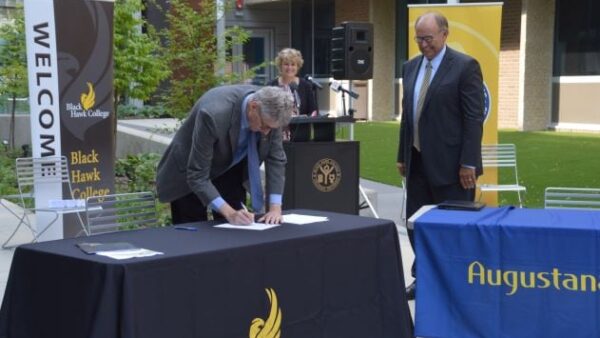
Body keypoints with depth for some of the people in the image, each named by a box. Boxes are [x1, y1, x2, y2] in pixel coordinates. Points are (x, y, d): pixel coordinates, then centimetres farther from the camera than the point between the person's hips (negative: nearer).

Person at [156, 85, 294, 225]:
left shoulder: (270, 112, -22)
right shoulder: (214, 114, -38)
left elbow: (275, 158, -10)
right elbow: (197, 175, -34)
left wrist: (275, 208, -19)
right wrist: (229, 213, -42)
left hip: (230, 168, 5)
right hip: (189, 173, -4)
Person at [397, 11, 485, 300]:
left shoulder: (465, 66, -8)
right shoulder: (411, 67, 12)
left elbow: (474, 118, -12)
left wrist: (468, 163, -16)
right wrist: (402, 155, 14)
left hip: (450, 163, -7)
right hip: (418, 161, 7)